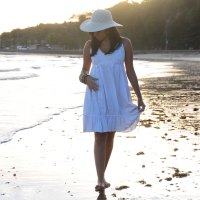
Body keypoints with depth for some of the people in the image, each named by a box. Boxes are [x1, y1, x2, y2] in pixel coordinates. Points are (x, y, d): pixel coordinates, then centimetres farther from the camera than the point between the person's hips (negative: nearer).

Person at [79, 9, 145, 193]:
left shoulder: (124, 44, -1)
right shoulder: (90, 46, 1)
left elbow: (130, 71, 5)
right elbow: (83, 72, 10)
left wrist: (139, 97, 4)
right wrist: (86, 79, -14)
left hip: (117, 96, 1)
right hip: (97, 97, 0)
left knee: (110, 136, 9)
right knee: (100, 137, -8)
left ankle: (102, 176, 23)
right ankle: (101, 180, -12)